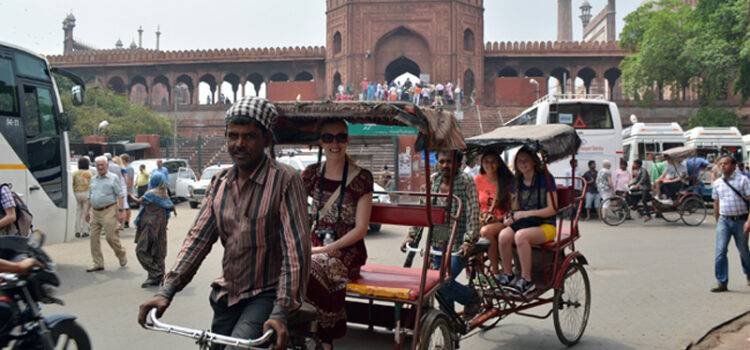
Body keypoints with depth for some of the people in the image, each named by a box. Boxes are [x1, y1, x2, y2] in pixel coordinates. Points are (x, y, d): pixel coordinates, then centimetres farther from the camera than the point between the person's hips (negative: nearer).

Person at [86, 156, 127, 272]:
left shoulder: (113, 178, -3)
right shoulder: (93, 179, 16)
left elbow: (120, 195, -7)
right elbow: (90, 196, 22)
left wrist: (121, 210, -13)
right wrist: (88, 211, 18)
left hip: (108, 211, -6)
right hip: (95, 212, 6)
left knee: (110, 237, -6)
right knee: (94, 238, 2)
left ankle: (122, 256, 18)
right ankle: (98, 264, 8)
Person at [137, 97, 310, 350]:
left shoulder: (284, 180, -15)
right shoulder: (220, 182, 4)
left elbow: (296, 249, -21)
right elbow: (198, 237, 0)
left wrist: (281, 311, -29)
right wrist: (166, 291, -12)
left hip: (266, 294, -6)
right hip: (227, 294, 6)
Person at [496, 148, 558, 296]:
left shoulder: (545, 178, -6)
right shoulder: (517, 182, 12)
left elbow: (552, 209, -11)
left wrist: (526, 213, -18)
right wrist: (511, 216, -3)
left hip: (545, 225, -5)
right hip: (523, 223, 5)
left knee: (521, 236, -36)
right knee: (504, 235, -27)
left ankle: (526, 281, -27)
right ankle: (507, 276, -11)